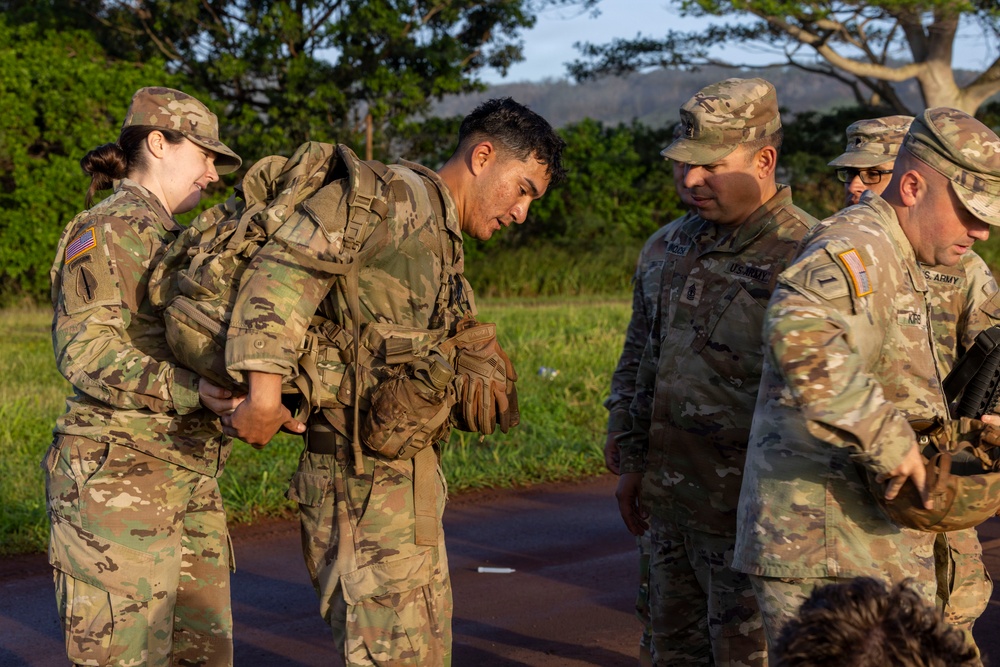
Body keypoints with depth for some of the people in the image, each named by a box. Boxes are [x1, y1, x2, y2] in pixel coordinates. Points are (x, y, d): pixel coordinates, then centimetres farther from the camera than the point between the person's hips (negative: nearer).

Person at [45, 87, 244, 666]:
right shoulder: (104, 231, -7)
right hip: (119, 472, -9)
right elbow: (86, 352, -19)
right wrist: (189, 390, -32)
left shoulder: (170, 242, 21)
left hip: (189, 481, 9)